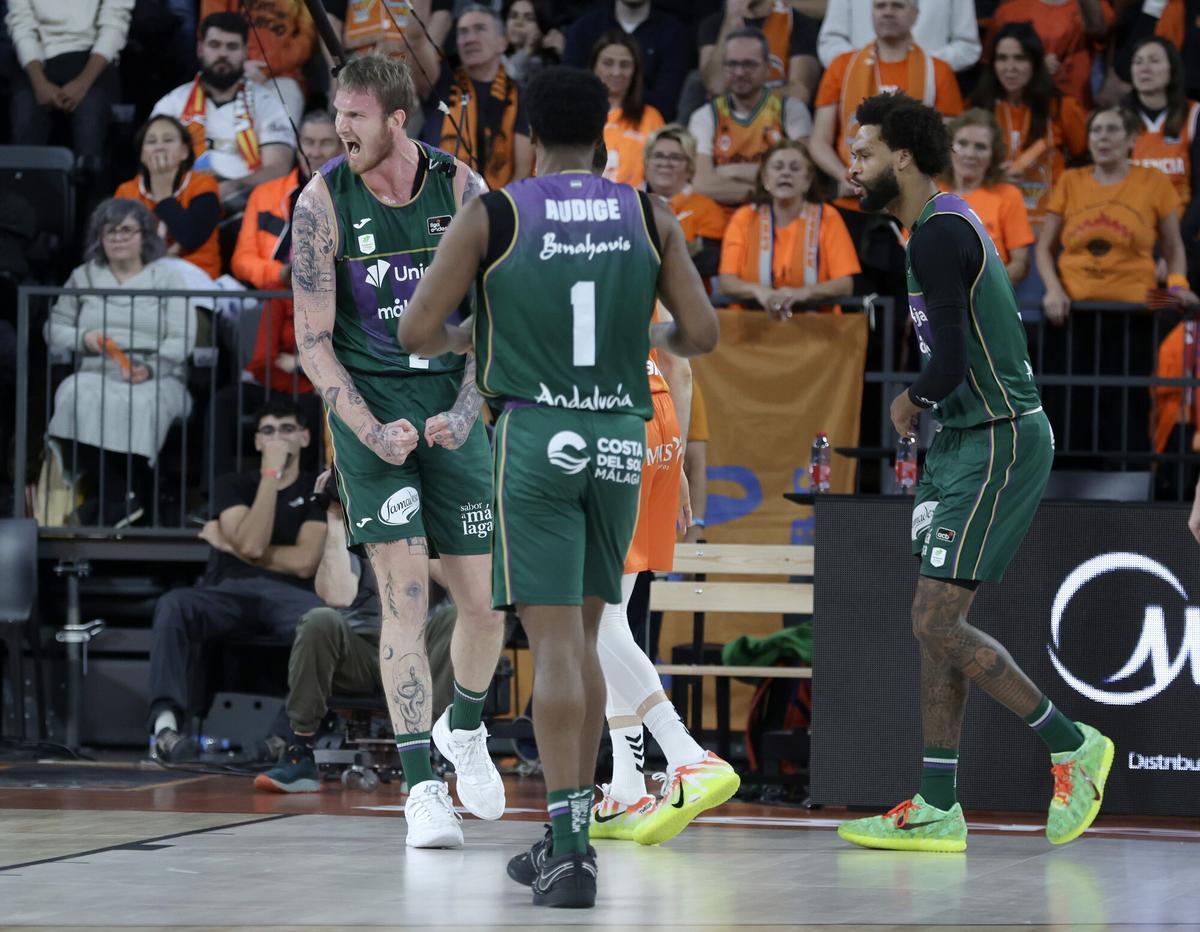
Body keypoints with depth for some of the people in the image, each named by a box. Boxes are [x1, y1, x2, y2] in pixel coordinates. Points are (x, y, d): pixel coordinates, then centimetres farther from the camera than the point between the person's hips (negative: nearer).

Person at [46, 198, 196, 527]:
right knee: (78, 398, -35)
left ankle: (108, 500, -29)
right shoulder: (83, 277, 21)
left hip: (156, 378, -2)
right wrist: (83, 338, -4)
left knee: (141, 403, -39)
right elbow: (55, 327, 19)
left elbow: (181, 340, 1)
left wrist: (150, 368, -18)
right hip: (96, 374, 2)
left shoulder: (166, 277, 12)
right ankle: (118, 499, -33)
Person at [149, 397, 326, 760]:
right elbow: (251, 544, -4)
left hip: (286, 595, -1)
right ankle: (167, 719, -47)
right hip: (230, 592, 1)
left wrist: (230, 546, 1)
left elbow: (304, 563, -2)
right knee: (172, 606, -34)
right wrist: (271, 475, -3)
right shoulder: (233, 485, 16)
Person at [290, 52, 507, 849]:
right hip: (369, 399, -2)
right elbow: (313, 340, -6)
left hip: (452, 399, 2)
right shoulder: (324, 201, -9)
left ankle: (464, 728, 35)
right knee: (404, 590, -13)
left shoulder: (462, 190, -5)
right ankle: (422, 790, -11)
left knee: (484, 598, 4)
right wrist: (369, 430, -16)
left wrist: (465, 411, -11)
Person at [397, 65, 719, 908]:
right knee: (581, 639, 16)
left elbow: (415, 333, -3)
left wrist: (459, 336, 20)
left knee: (554, 646, -5)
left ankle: (571, 851, -14)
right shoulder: (648, 216, 4)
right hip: (620, 441, 3)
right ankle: (566, 840, 19)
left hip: (535, 439, -3)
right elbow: (703, 334, 1)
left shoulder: (491, 217, -3)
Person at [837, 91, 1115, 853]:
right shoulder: (948, 224, 16)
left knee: (937, 622, -11)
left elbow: (950, 360, -23)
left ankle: (1072, 745, 2)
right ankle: (937, 809, 11)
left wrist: (912, 405, -4)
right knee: (937, 624, 9)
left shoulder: (938, 234, -17)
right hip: (969, 440, 10)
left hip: (997, 445, -10)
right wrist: (925, 406, 10)